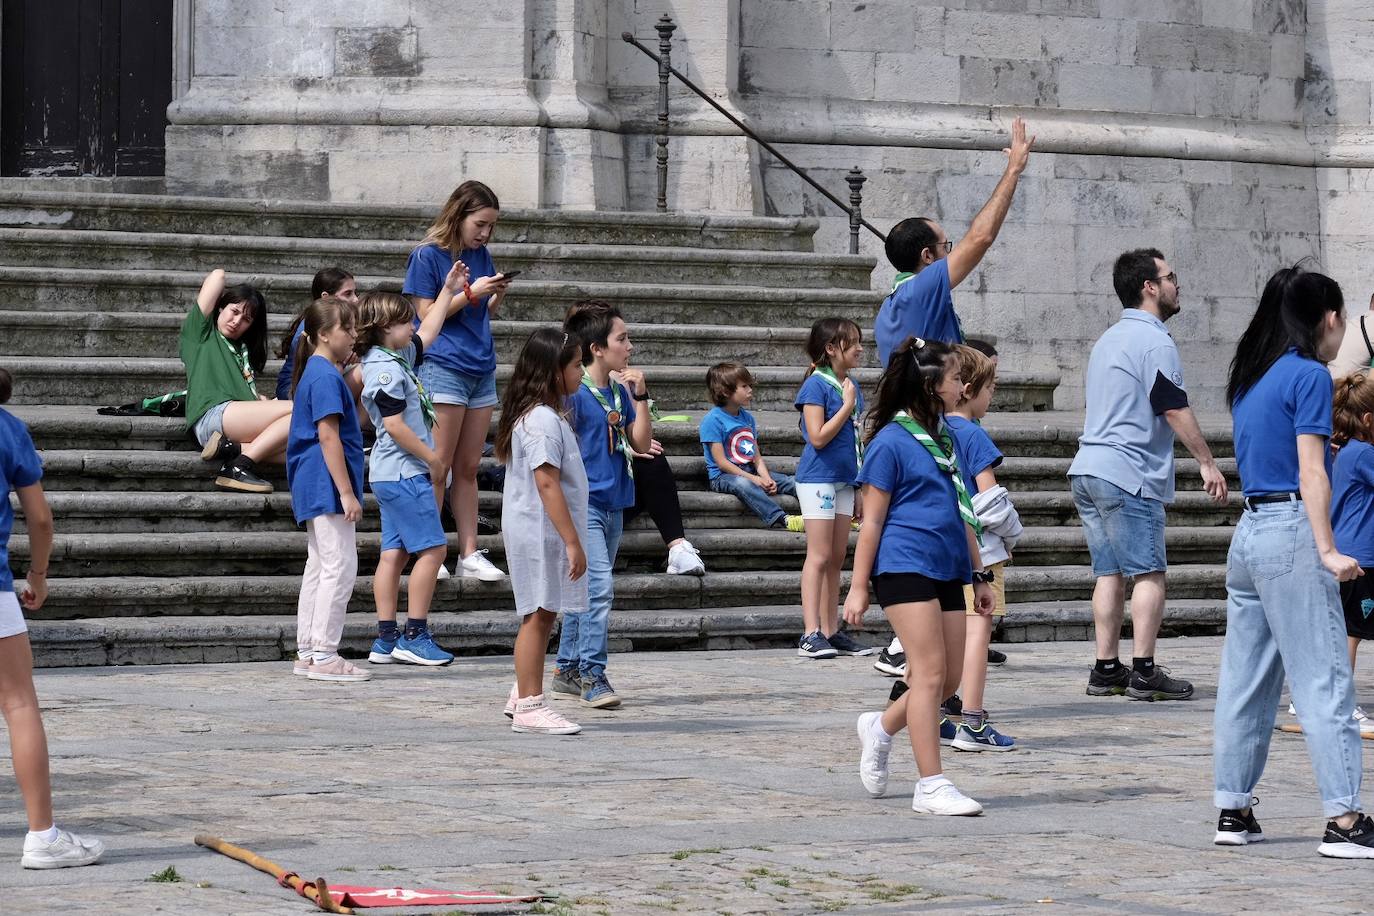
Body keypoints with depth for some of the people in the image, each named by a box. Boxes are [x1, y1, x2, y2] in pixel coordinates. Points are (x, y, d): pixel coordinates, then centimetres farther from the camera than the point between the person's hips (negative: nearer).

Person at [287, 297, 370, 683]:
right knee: (340, 566, -9)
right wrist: (346, 492, -21)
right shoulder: (326, 377, -15)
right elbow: (328, 435, -20)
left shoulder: (317, 372, 16)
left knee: (320, 566, 13)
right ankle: (323, 655, -8)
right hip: (328, 486, -11)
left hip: (314, 489, 11)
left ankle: (307, 653, 17)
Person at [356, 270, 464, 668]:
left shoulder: (398, 357, 13)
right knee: (433, 549, -8)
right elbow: (395, 425, -21)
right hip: (405, 473, -10)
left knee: (394, 552, 7)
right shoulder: (386, 369, -16)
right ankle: (415, 635, -7)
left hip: (391, 475, 10)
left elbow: (427, 333, 31)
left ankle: (385, 640, 6)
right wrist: (433, 458, -14)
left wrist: (448, 291, 32)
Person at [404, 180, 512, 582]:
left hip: (481, 369, 6)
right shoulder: (427, 255, -6)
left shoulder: (481, 255, 13)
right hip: (443, 367, -6)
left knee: (468, 467, 8)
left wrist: (498, 295, -1)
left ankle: (469, 554, 8)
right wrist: (470, 293, -15)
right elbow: (427, 315, -8)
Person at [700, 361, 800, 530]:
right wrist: (752, 478, -19)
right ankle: (783, 520, -54)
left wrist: (766, 478, -8)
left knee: (790, 482, -11)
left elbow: (757, 457, 13)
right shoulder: (712, 419, -8)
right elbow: (721, 462, -14)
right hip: (722, 476, -8)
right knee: (742, 484, -39)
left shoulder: (748, 418, 15)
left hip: (749, 473, 8)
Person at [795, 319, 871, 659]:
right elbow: (818, 437, -18)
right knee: (819, 557, -10)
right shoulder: (816, 385, -12)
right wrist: (847, 406, -15)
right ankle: (811, 634, -11)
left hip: (844, 480, 8)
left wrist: (859, 488, 19)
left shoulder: (851, 387, 12)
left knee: (837, 558, 9)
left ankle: (831, 632, 12)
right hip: (818, 478, -8)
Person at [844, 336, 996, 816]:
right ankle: (931, 786, -8)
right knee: (930, 672, -11)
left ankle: (880, 728, 30)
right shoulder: (891, 441, -7)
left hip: (947, 569, 8)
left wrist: (979, 575, 22)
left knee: (949, 677, 7)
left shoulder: (946, 438, 17)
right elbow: (872, 519, -6)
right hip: (904, 566, -8)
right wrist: (859, 585, -7)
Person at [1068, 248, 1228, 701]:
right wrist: (1208, 463, -9)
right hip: (1129, 476, -9)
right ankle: (1143, 672, -10)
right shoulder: (1155, 342, -10)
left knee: (1110, 571, 9)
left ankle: (1106, 669, 8)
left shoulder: (1108, 339, 20)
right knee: (1149, 573, -7)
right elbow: (1175, 410, -14)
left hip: (1088, 469, 9)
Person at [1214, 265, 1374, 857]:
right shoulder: (1308, 375, -8)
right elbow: (1311, 472, -14)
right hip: (1292, 532, -8)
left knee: (1247, 681, 11)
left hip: (1248, 533, 8)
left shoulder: (1251, 378, 16)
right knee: (1324, 681, -8)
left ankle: (1233, 811, 13)